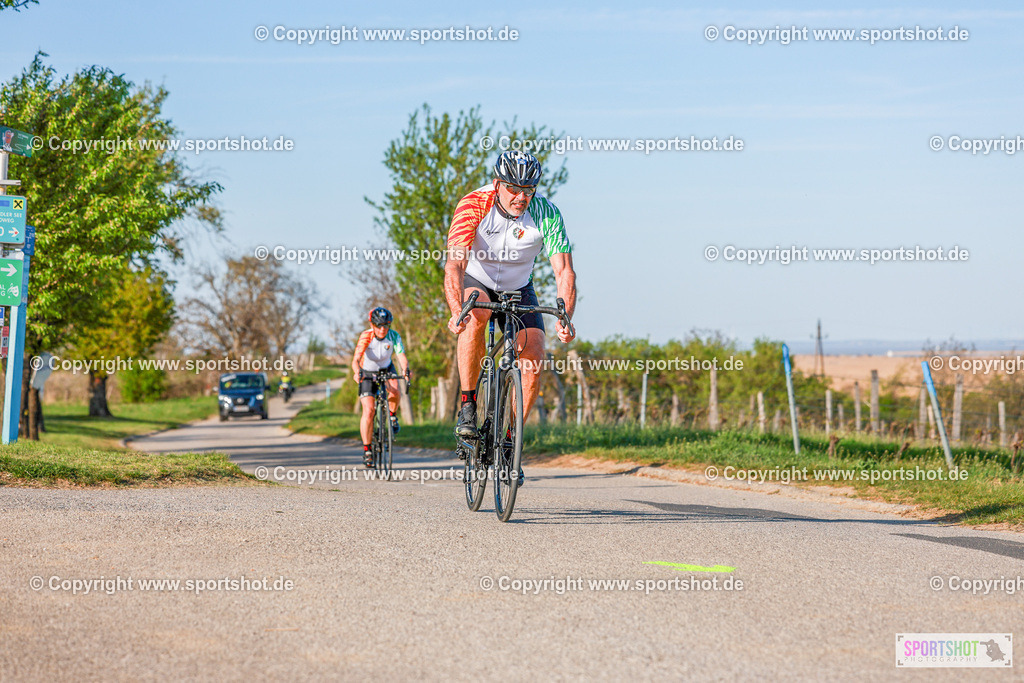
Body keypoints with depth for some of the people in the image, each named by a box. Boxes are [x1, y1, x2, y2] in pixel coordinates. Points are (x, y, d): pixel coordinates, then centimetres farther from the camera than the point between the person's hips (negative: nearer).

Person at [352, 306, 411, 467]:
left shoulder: (394, 336, -22)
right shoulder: (366, 336, -28)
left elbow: (401, 356, -31)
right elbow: (355, 360, -37)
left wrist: (406, 369, -52)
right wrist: (357, 373, -58)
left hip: (386, 369, 2)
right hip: (367, 372, -2)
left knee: (395, 390, -31)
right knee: (368, 410, -14)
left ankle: (392, 415, 1)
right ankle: (367, 450, -4)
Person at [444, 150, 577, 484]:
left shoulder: (546, 213, -23)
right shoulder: (473, 206, -28)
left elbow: (564, 271, -25)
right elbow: (455, 263, -37)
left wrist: (565, 319, -42)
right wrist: (456, 311, -54)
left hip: (519, 290, 2)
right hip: (476, 282, -2)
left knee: (534, 360, -16)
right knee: (476, 315, -37)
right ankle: (467, 406, -24)